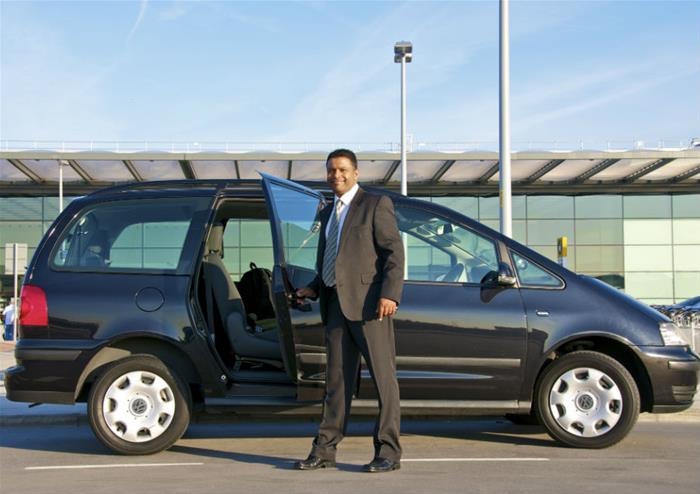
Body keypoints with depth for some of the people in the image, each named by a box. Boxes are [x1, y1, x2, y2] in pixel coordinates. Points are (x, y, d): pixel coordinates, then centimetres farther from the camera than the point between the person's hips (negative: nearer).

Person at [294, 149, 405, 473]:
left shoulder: (376, 204, 0)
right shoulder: (328, 213, 22)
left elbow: (394, 252, -8)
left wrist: (390, 295, -19)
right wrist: (314, 289, 11)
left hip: (368, 302, -7)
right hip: (336, 304, 7)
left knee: (383, 377, -2)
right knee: (337, 380, 9)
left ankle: (388, 452, 3)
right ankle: (324, 449, 13)